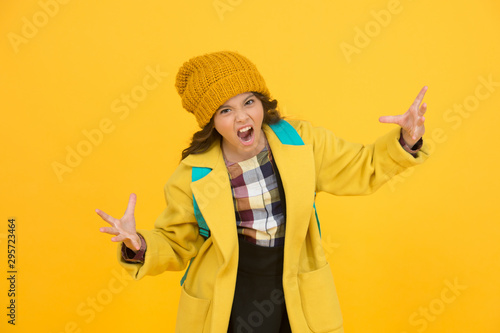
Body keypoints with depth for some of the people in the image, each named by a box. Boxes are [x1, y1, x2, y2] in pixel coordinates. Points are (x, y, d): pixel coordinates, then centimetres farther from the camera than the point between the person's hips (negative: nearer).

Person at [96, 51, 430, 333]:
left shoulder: (301, 140, -9)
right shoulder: (193, 175, -15)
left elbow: (362, 169, 2)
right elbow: (176, 244, -2)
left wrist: (405, 141, -15)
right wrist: (138, 245, -23)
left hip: (298, 299, 2)